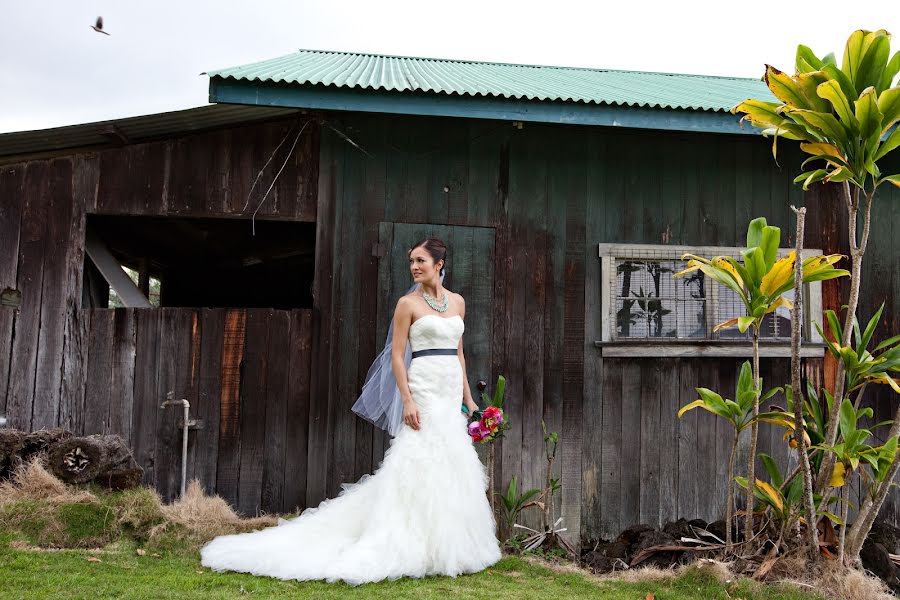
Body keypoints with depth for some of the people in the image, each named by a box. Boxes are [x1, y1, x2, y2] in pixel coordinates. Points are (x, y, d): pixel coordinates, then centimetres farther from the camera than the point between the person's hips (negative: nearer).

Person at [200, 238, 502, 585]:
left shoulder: (457, 301, 13)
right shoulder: (408, 303, -3)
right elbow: (397, 355, -6)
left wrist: (468, 398, 14)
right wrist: (408, 401, -17)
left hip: (452, 392, 6)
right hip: (424, 389, -6)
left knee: (451, 464, 8)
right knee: (422, 462, -9)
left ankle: (446, 546, 19)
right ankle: (417, 546, -2)